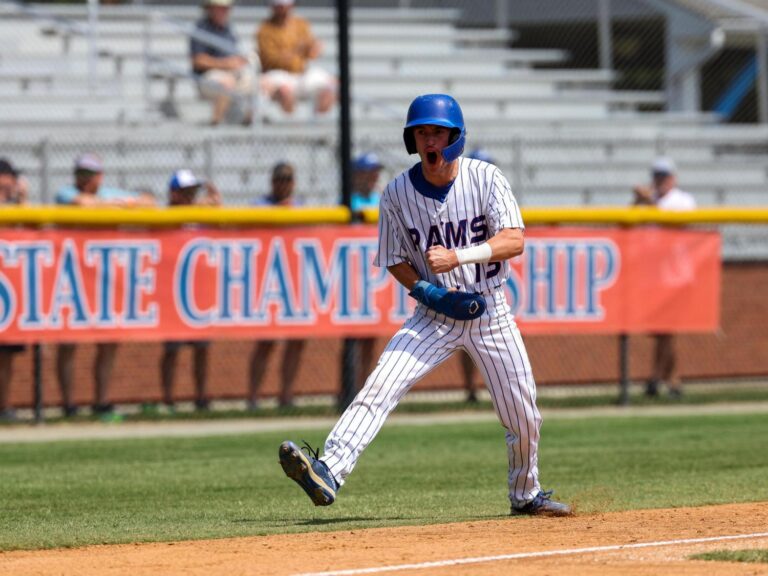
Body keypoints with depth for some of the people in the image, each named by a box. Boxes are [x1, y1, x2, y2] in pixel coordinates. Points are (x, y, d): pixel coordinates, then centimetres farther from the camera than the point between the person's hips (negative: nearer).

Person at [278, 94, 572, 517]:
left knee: (523, 417, 4)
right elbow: (395, 261, 3)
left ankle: (526, 494, 29)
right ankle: (329, 472, -34)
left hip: (490, 311, 0)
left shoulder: (486, 179, -9)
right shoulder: (398, 193, -6)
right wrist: (427, 292, -16)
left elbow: (514, 241, -18)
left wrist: (458, 256, -32)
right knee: (379, 388, -21)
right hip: (435, 312, 0)